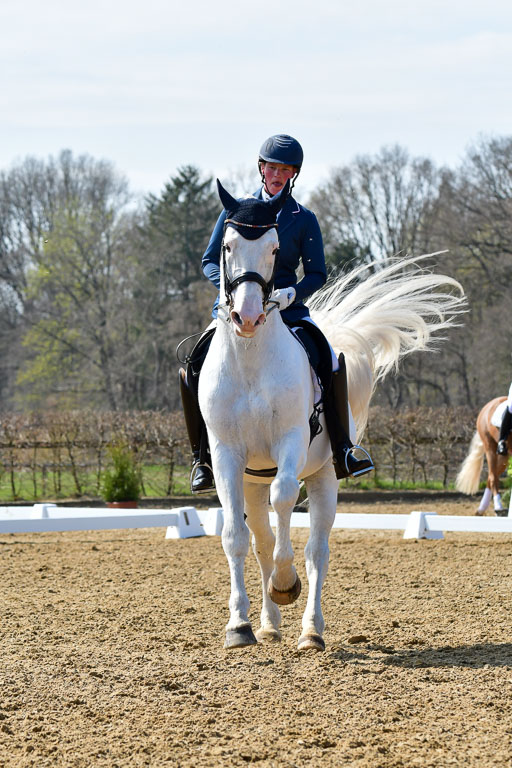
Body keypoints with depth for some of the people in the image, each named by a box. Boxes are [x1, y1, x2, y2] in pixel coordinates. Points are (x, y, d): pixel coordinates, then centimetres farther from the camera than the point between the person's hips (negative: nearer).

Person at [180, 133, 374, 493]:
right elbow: (210, 261, 9)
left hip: (286, 306, 0)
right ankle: (202, 457, -8)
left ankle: (342, 452, -17)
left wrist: (292, 294, -17)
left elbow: (317, 273, 4)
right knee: (192, 370, -23)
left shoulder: (304, 219, 8)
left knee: (331, 359, -25)